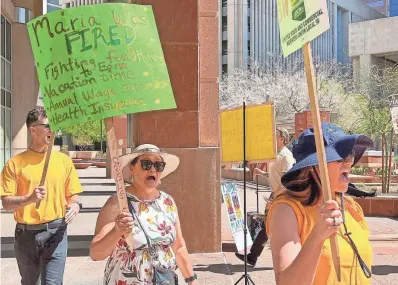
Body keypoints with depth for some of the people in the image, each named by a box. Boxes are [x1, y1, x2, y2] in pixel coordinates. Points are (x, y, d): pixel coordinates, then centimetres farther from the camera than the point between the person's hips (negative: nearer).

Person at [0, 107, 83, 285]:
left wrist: (75, 205, -14)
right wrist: (30, 198, -22)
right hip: (26, 234, 0)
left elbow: (73, 195, 9)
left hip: (55, 232, 0)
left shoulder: (63, 160, 4)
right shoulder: (16, 163, -2)